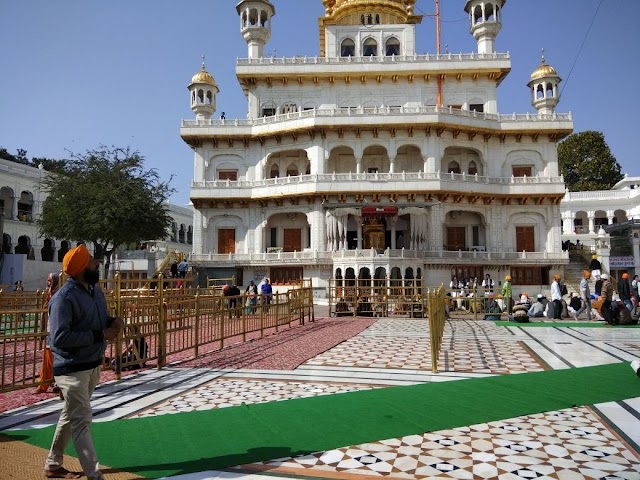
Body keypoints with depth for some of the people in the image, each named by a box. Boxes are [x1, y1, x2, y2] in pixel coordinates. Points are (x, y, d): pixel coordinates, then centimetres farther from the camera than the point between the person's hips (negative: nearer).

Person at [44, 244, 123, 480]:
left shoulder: (95, 289, 4)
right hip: (72, 369, -9)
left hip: (93, 364, 9)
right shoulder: (64, 298, -23)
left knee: (70, 416, 22)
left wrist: (112, 322, -6)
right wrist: (100, 335, -26)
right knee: (82, 421, -4)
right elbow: (59, 337, -28)